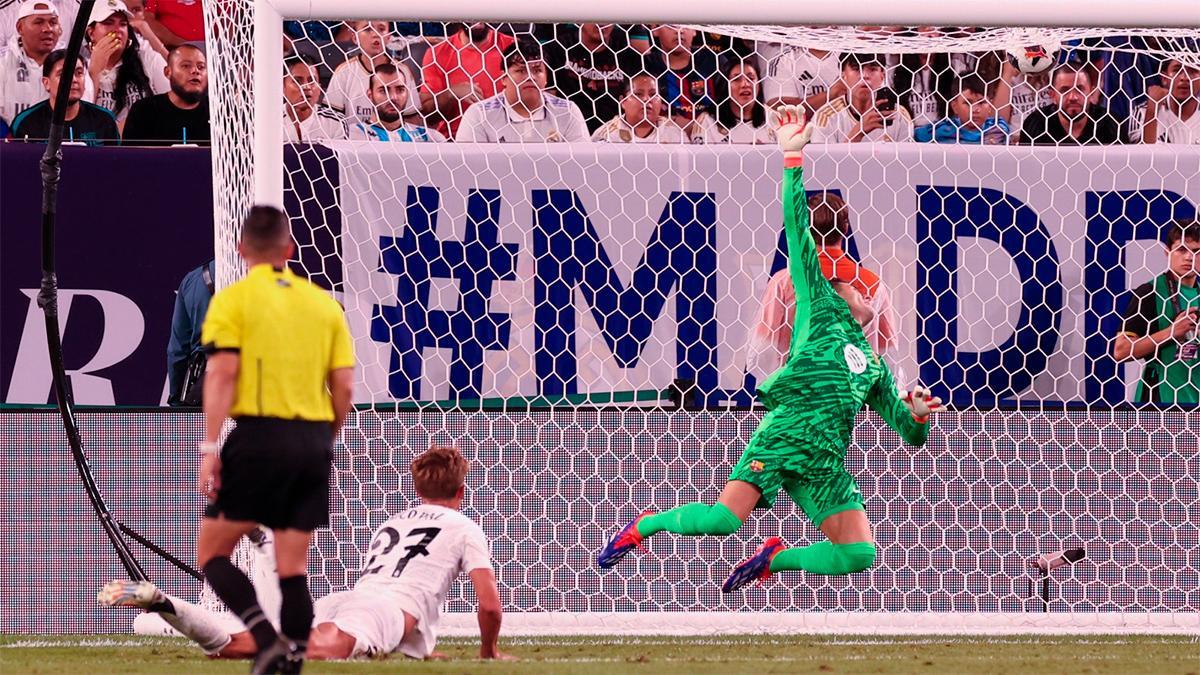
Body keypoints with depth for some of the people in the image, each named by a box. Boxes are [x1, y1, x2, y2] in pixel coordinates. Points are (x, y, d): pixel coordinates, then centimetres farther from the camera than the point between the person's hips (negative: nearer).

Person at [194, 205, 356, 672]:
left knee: (212, 552, 4)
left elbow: (222, 372, -11)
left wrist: (210, 448, -12)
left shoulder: (233, 300, -1)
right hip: (313, 440, 4)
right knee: (293, 566, 7)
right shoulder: (324, 303, 12)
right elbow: (344, 385, 8)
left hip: (259, 437, -4)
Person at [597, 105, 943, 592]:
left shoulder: (874, 367, 29)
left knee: (859, 554, -13)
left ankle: (774, 558, 11)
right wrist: (793, 161, 2)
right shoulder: (821, 308, 16)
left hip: (826, 461, 5)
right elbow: (799, 236, 8)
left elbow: (910, 434, 27)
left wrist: (917, 415, 3)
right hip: (786, 431, -5)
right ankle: (643, 526, 3)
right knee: (725, 519, -23)